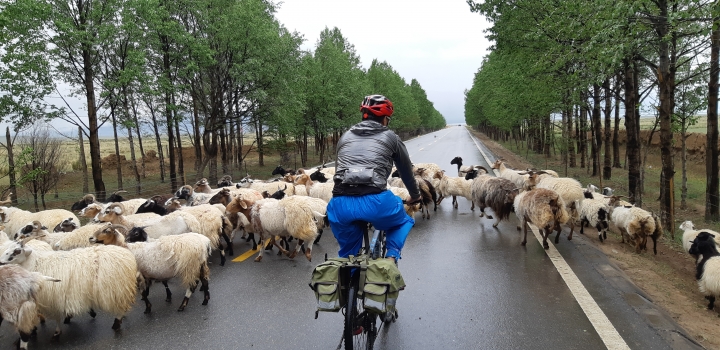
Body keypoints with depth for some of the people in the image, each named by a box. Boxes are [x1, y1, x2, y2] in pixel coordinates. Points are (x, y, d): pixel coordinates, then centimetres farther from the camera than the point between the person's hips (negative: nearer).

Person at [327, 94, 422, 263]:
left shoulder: (345, 137, 24)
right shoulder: (391, 137, 16)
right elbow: (406, 170, 27)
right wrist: (415, 195, 45)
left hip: (340, 205, 3)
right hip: (375, 202, -3)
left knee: (348, 252, 29)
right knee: (403, 222, 31)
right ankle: (392, 256, 12)